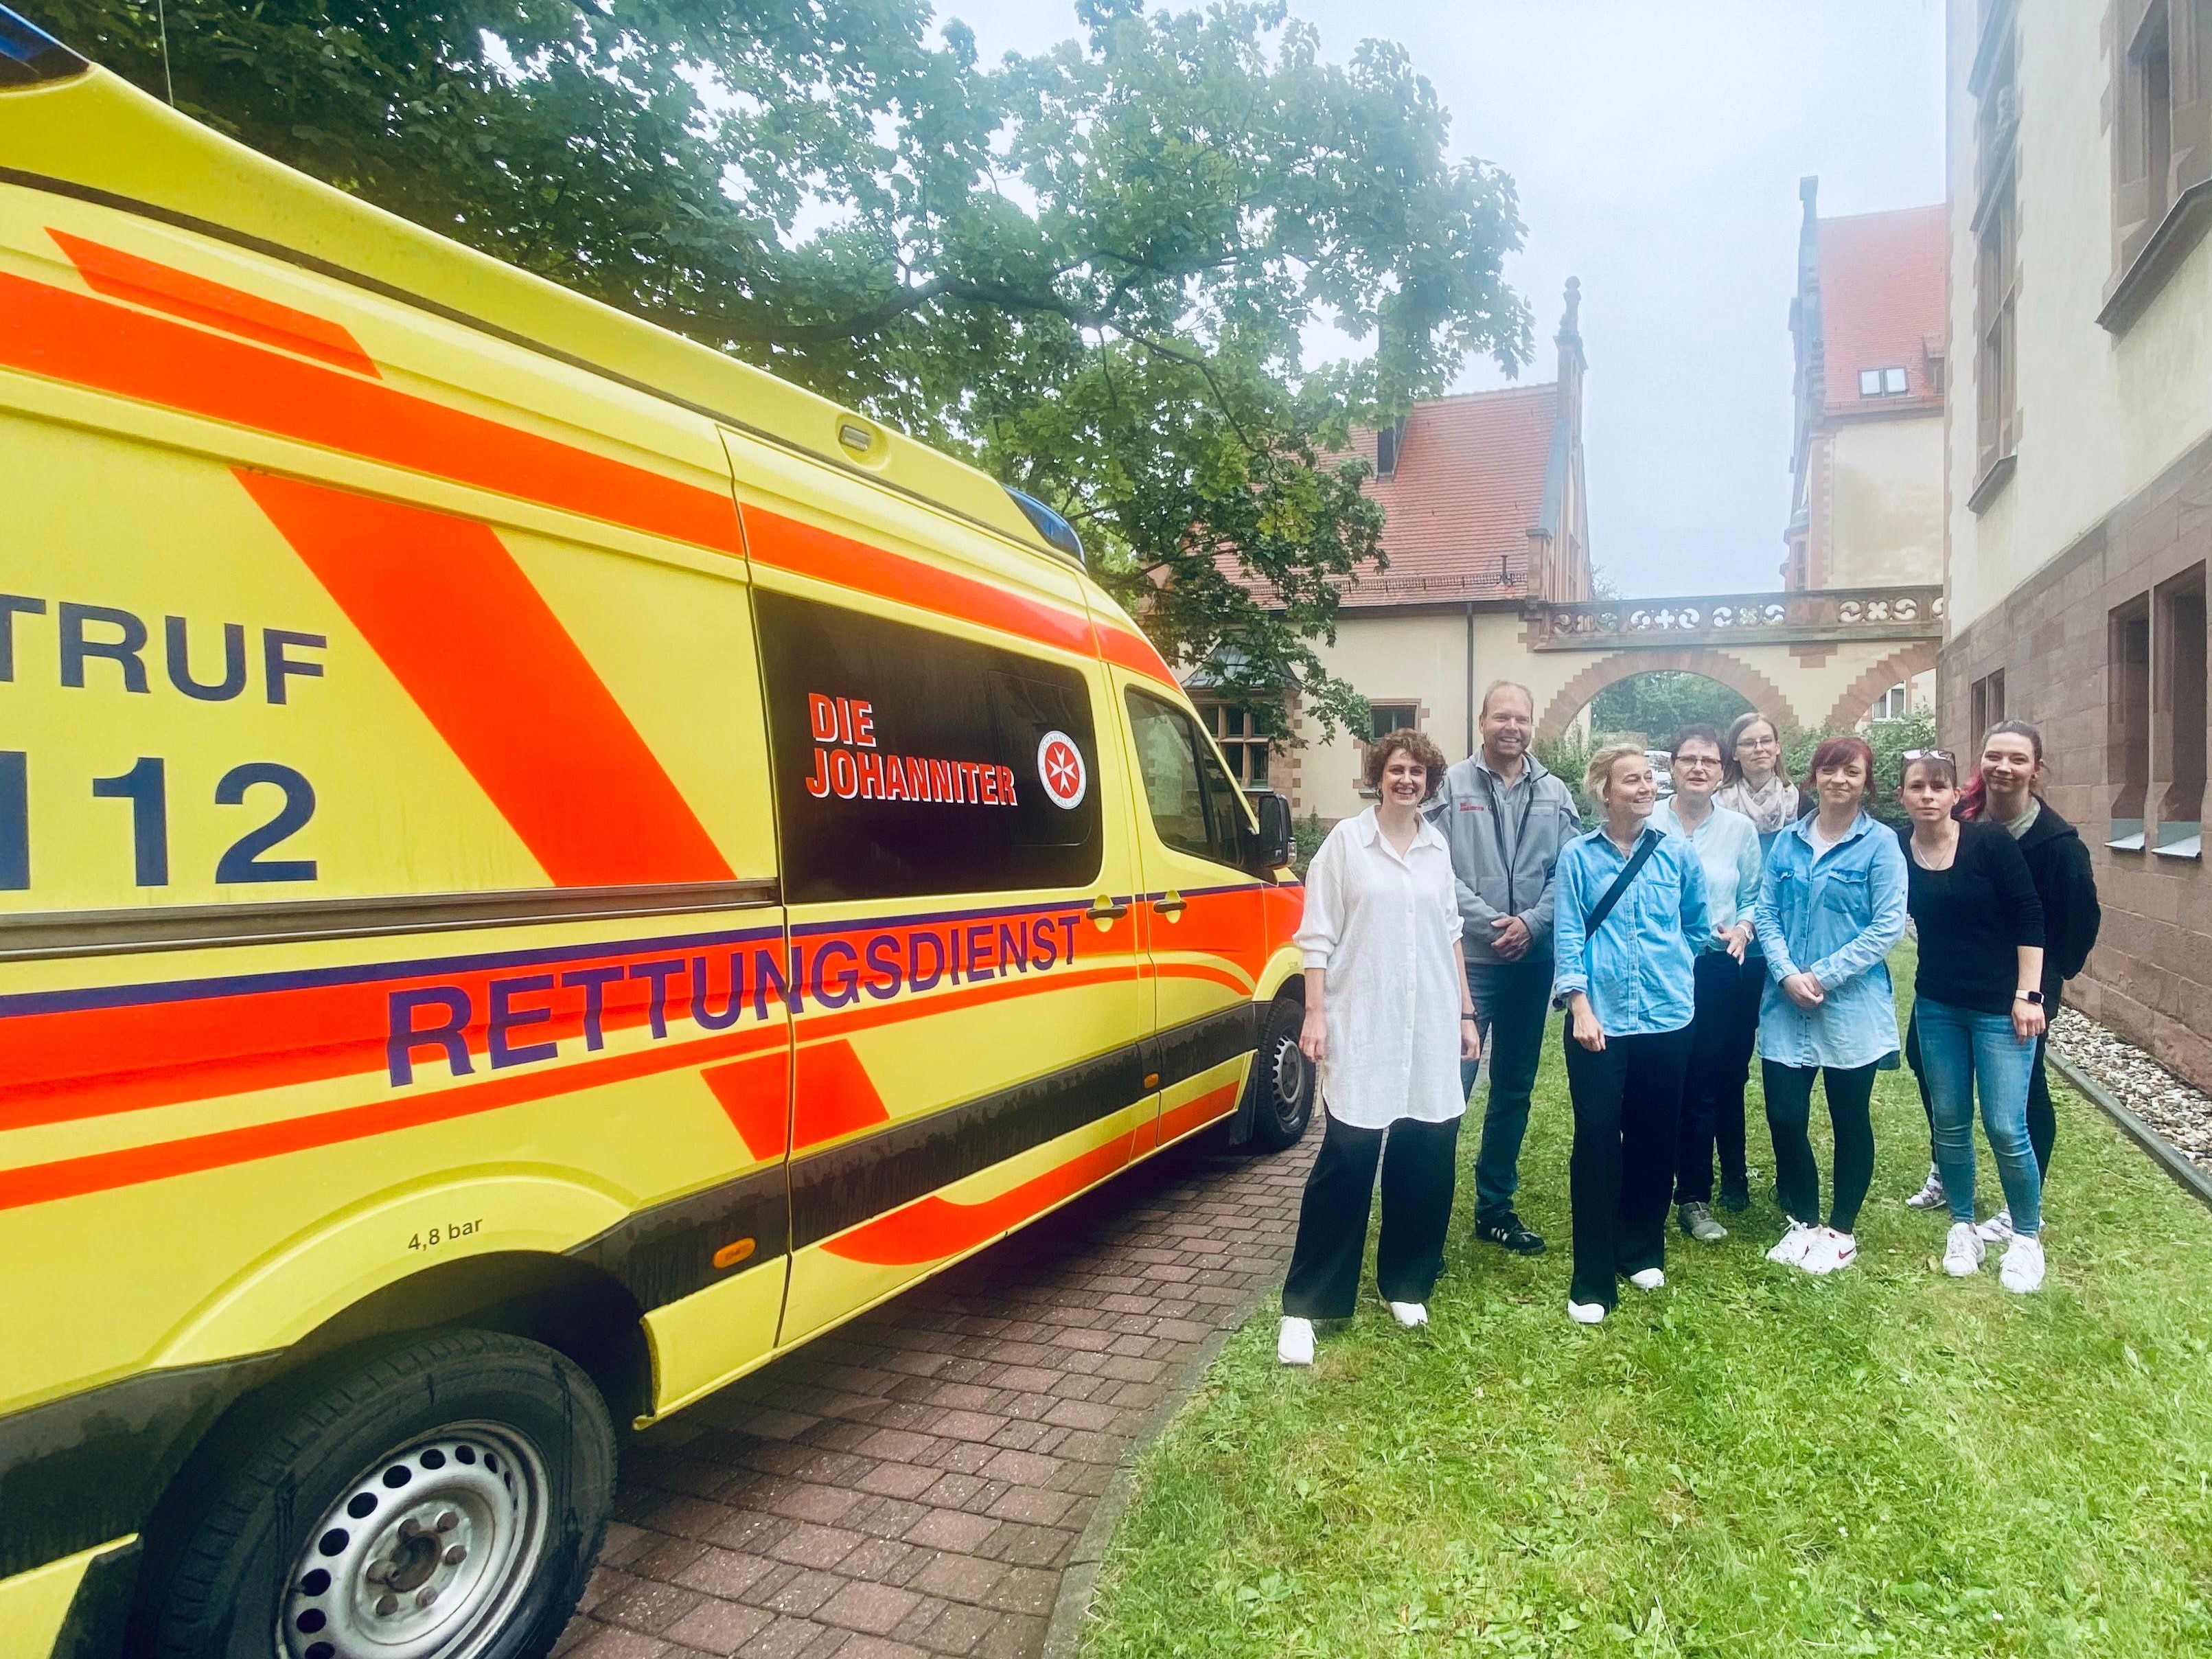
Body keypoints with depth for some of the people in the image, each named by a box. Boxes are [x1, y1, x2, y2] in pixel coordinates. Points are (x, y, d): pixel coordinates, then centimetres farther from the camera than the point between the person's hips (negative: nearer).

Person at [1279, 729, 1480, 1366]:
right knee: (1347, 1159, -5)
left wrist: (1465, 1013, 15)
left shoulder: (1437, 848, 10)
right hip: (1360, 1028, -4)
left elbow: (1450, 934, 17)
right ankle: (1305, 1304, 4)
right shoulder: (1345, 841, -2)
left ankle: (1406, 1284, 27)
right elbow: (1318, 935, -4)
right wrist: (1315, 1014, -11)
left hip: (1431, 1029, 4)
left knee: (1426, 1159, 8)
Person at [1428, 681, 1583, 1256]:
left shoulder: (1555, 795, 7)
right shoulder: (1453, 785, -3)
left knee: (1514, 1089, 13)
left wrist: (1531, 922, -11)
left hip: (1532, 961, 5)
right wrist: (1489, 922, -15)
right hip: (1467, 958, -4)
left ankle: (1495, 1206, 27)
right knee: (1451, 1084, -9)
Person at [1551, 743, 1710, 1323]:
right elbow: (1568, 936, -6)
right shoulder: (1578, 856, -3)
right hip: (1601, 1018, -3)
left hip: (1666, 1018, 3)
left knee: (1654, 1138, 12)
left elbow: (1698, 927, 16)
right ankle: (1592, 1282, 4)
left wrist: (1668, 969, 14)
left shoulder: (1679, 855, 4)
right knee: (1596, 1140, -3)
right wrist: (1580, 1005, -13)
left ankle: (1642, 1252, 32)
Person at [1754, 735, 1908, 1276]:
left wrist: (1824, 976, -16)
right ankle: (1803, 1220, 24)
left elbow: (1888, 927, -11)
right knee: (1784, 1116, 2)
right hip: (1787, 1006, 3)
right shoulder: (1786, 841, 6)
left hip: (1852, 1006, -3)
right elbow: (1765, 913, 4)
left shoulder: (1880, 844, -5)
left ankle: (1842, 1230, 26)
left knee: (1850, 1119, 10)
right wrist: (1787, 974, -12)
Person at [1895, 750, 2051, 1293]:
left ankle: (2027, 1236, 18)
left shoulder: (1990, 841, -11)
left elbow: (2029, 918, -9)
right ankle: (1963, 1226, 28)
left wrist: (2028, 995, -11)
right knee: (1950, 1122, 10)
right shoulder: (1896, 853, -4)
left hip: (1999, 1005, -3)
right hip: (1936, 1006, 3)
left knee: (2005, 1127, -3)